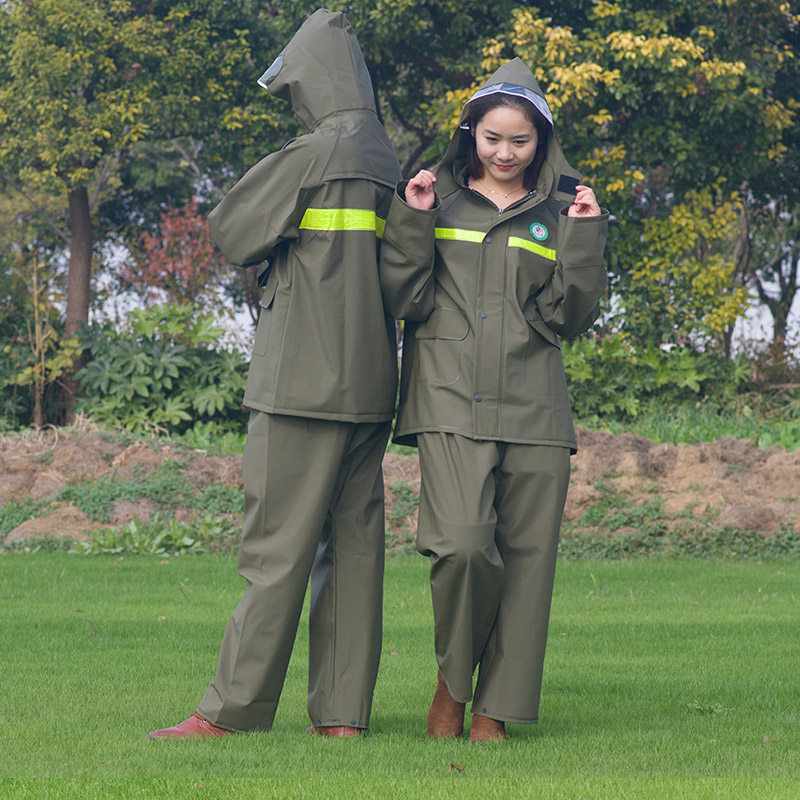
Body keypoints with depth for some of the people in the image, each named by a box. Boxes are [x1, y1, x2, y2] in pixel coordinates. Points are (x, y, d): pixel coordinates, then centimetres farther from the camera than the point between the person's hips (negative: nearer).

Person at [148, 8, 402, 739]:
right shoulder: (389, 165, 10)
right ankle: (344, 710, 8)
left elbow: (231, 232, -3)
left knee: (277, 546, -5)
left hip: (304, 379, -7)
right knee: (353, 544, 7)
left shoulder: (310, 158, -12)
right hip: (370, 382, 7)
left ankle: (232, 709, -3)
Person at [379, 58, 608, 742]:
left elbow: (571, 317, 6)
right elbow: (405, 299, 4)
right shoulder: (439, 198, 10)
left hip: (533, 405, 2)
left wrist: (584, 238, -3)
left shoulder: (557, 214, 12)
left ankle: (494, 711, 10)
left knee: (525, 554, 0)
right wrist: (412, 221, -5)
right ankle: (453, 679, 5)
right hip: (450, 400, -2)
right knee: (463, 543, -19)